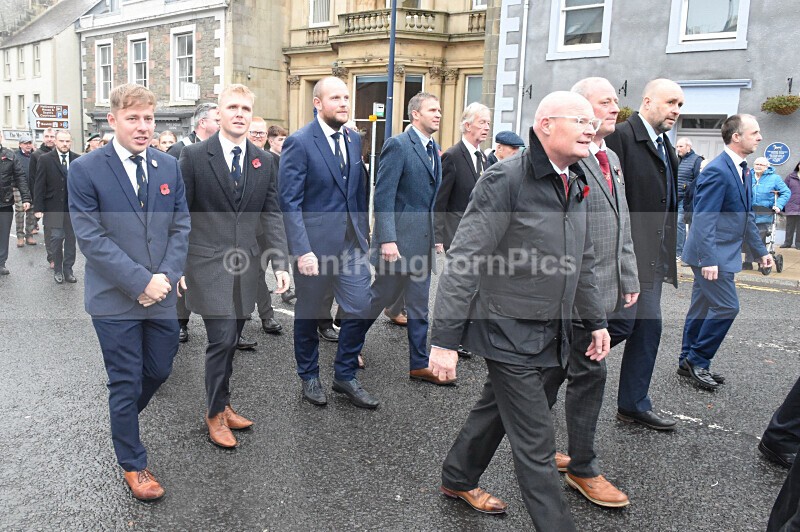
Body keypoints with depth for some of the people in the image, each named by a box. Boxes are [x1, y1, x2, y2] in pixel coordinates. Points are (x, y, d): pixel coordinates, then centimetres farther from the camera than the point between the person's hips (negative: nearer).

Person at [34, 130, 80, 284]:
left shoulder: (78, 159, 2)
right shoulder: (45, 160, -2)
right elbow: (39, 185, -3)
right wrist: (38, 207, -7)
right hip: (54, 206, -2)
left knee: (70, 238, 7)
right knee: (57, 238, 1)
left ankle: (68, 270, 17)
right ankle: (57, 270, 16)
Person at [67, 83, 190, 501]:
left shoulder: (169, 167, 5)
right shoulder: (85, 171, -8)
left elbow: (181, 227, 4)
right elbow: (91, 238, -13)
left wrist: (166, 276, -10)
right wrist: (140, 282, -18)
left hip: (161, 293, 5)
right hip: (115, 298, -4)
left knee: (159, 370, 16)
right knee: (126, 383, 7)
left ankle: (122, 420, 48)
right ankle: (132, 463, 27)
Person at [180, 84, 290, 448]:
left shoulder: (264, 162, 7)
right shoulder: (194, 156, -4)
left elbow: (271, 215, 7)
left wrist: (281, 263, -2)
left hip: (246, 265, 4)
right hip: (209, 264, -4)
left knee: (231, 341, 12)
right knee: (222, 339, -6)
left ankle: (221, 404, 30)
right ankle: (216, 413, 14)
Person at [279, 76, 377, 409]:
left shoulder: (354, 139, 8)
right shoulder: (299, 142, -11)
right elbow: (290, 202, -15)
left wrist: (364, 230, 8)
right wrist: (302, 250, -21)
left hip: (352, 242, 5)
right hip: (315, 243, -5)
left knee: (358, 308, 3)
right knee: (308, 314, 12)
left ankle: (345, 376, 23)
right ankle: (309, 377, 32)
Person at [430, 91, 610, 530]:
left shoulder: (576, 187, 9)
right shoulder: (506, 179, -17)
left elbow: (582, 264, 20)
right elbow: (463, 263, -21)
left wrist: (596, 321, 20)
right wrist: (444, 339, -23)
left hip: (550, 334, 8)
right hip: (510, 333, -8)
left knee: (495, 410, 23)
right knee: (536, 444, -1)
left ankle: (458, 480, 44)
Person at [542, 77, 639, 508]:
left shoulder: (612, 159, 16)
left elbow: (623, 226, 19)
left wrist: (629, 279, 16)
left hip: (603, 287, 9)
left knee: (558, 367, 17)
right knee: (589, 373, 0)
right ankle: (582, 469, 17)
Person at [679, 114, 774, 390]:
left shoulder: (742, 169, 13)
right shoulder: (717, 171, -18)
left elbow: (746, 214, 20)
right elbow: (704, 219, -22)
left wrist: (760, 249, 19)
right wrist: (709, 259, -25)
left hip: (722, 253, 10)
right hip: (712, 254, -10)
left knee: (702, 307, 14)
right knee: (726, 307, -8)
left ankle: (689, 362, 23)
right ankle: (697, 360, 6)